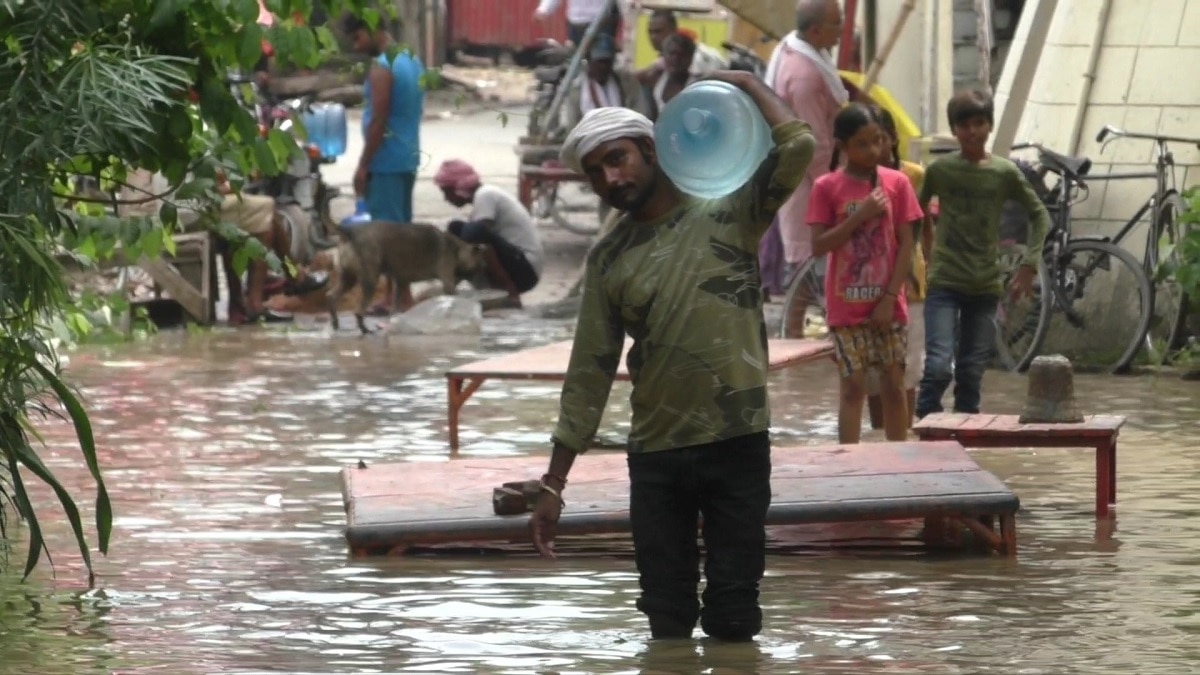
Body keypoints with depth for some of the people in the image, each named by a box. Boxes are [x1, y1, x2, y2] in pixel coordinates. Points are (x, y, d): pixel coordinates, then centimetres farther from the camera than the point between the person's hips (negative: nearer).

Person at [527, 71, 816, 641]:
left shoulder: (726, 212, 0)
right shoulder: (607, 261, 7)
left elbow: (796, 148, -14)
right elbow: (589, 374, 8)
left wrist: (745, 83, 0)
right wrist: (554, 482, 5)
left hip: (738, 444, -3)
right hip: (655, 454, 3)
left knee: (733, 617, -1)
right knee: (666, 622, 6)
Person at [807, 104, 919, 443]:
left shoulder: (897, 183, 0)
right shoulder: (827, 188, -3)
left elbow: (906, 245, 0)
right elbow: (818, 245, -9)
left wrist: (890, 298, -7)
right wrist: (859, 217, -18)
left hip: (887, 306, 1)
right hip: (846, 307, -1)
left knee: (894, 386, 6)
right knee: (853, 387, -3)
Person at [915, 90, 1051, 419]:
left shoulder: (1005, 172, 1)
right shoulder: (940, 169, -1)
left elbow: (1039, 214, 11)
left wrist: (1030, 263, 2)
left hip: (985, 286, 2)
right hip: (944, 282, -2)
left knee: (972, 374, 6)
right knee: (939, 366, -16)